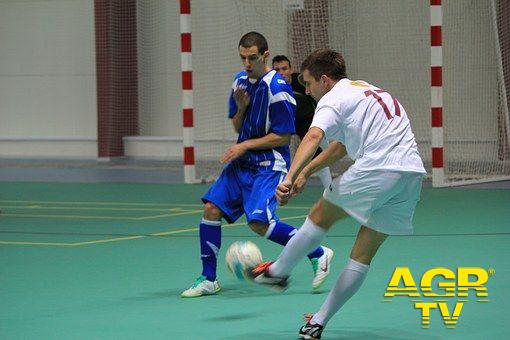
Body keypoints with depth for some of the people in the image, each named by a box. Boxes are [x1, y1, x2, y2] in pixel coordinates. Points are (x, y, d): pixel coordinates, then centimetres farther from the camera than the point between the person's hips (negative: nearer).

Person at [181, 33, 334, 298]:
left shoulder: (277, 88, -15)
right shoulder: (240, 81, 9)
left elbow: (283, 137, -14)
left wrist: (246, 145, -14)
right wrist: (241, 107, -5)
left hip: (268, 165, -8)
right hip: (241, 162, 8)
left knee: (259, 222, -22)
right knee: (211, 208, -3)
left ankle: (318, 254, -5)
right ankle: (208, 279, 7)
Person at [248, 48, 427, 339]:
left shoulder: (333, 99, 2)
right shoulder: (367, 90, 30)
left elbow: (314, 137, -19)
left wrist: (289, 178, -30)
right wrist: (307, 172, 43)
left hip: (377, 168, -8)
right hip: (412, 175, 8)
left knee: (321, 216, 14)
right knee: (363, 256, 11)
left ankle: (278, 272, 25)